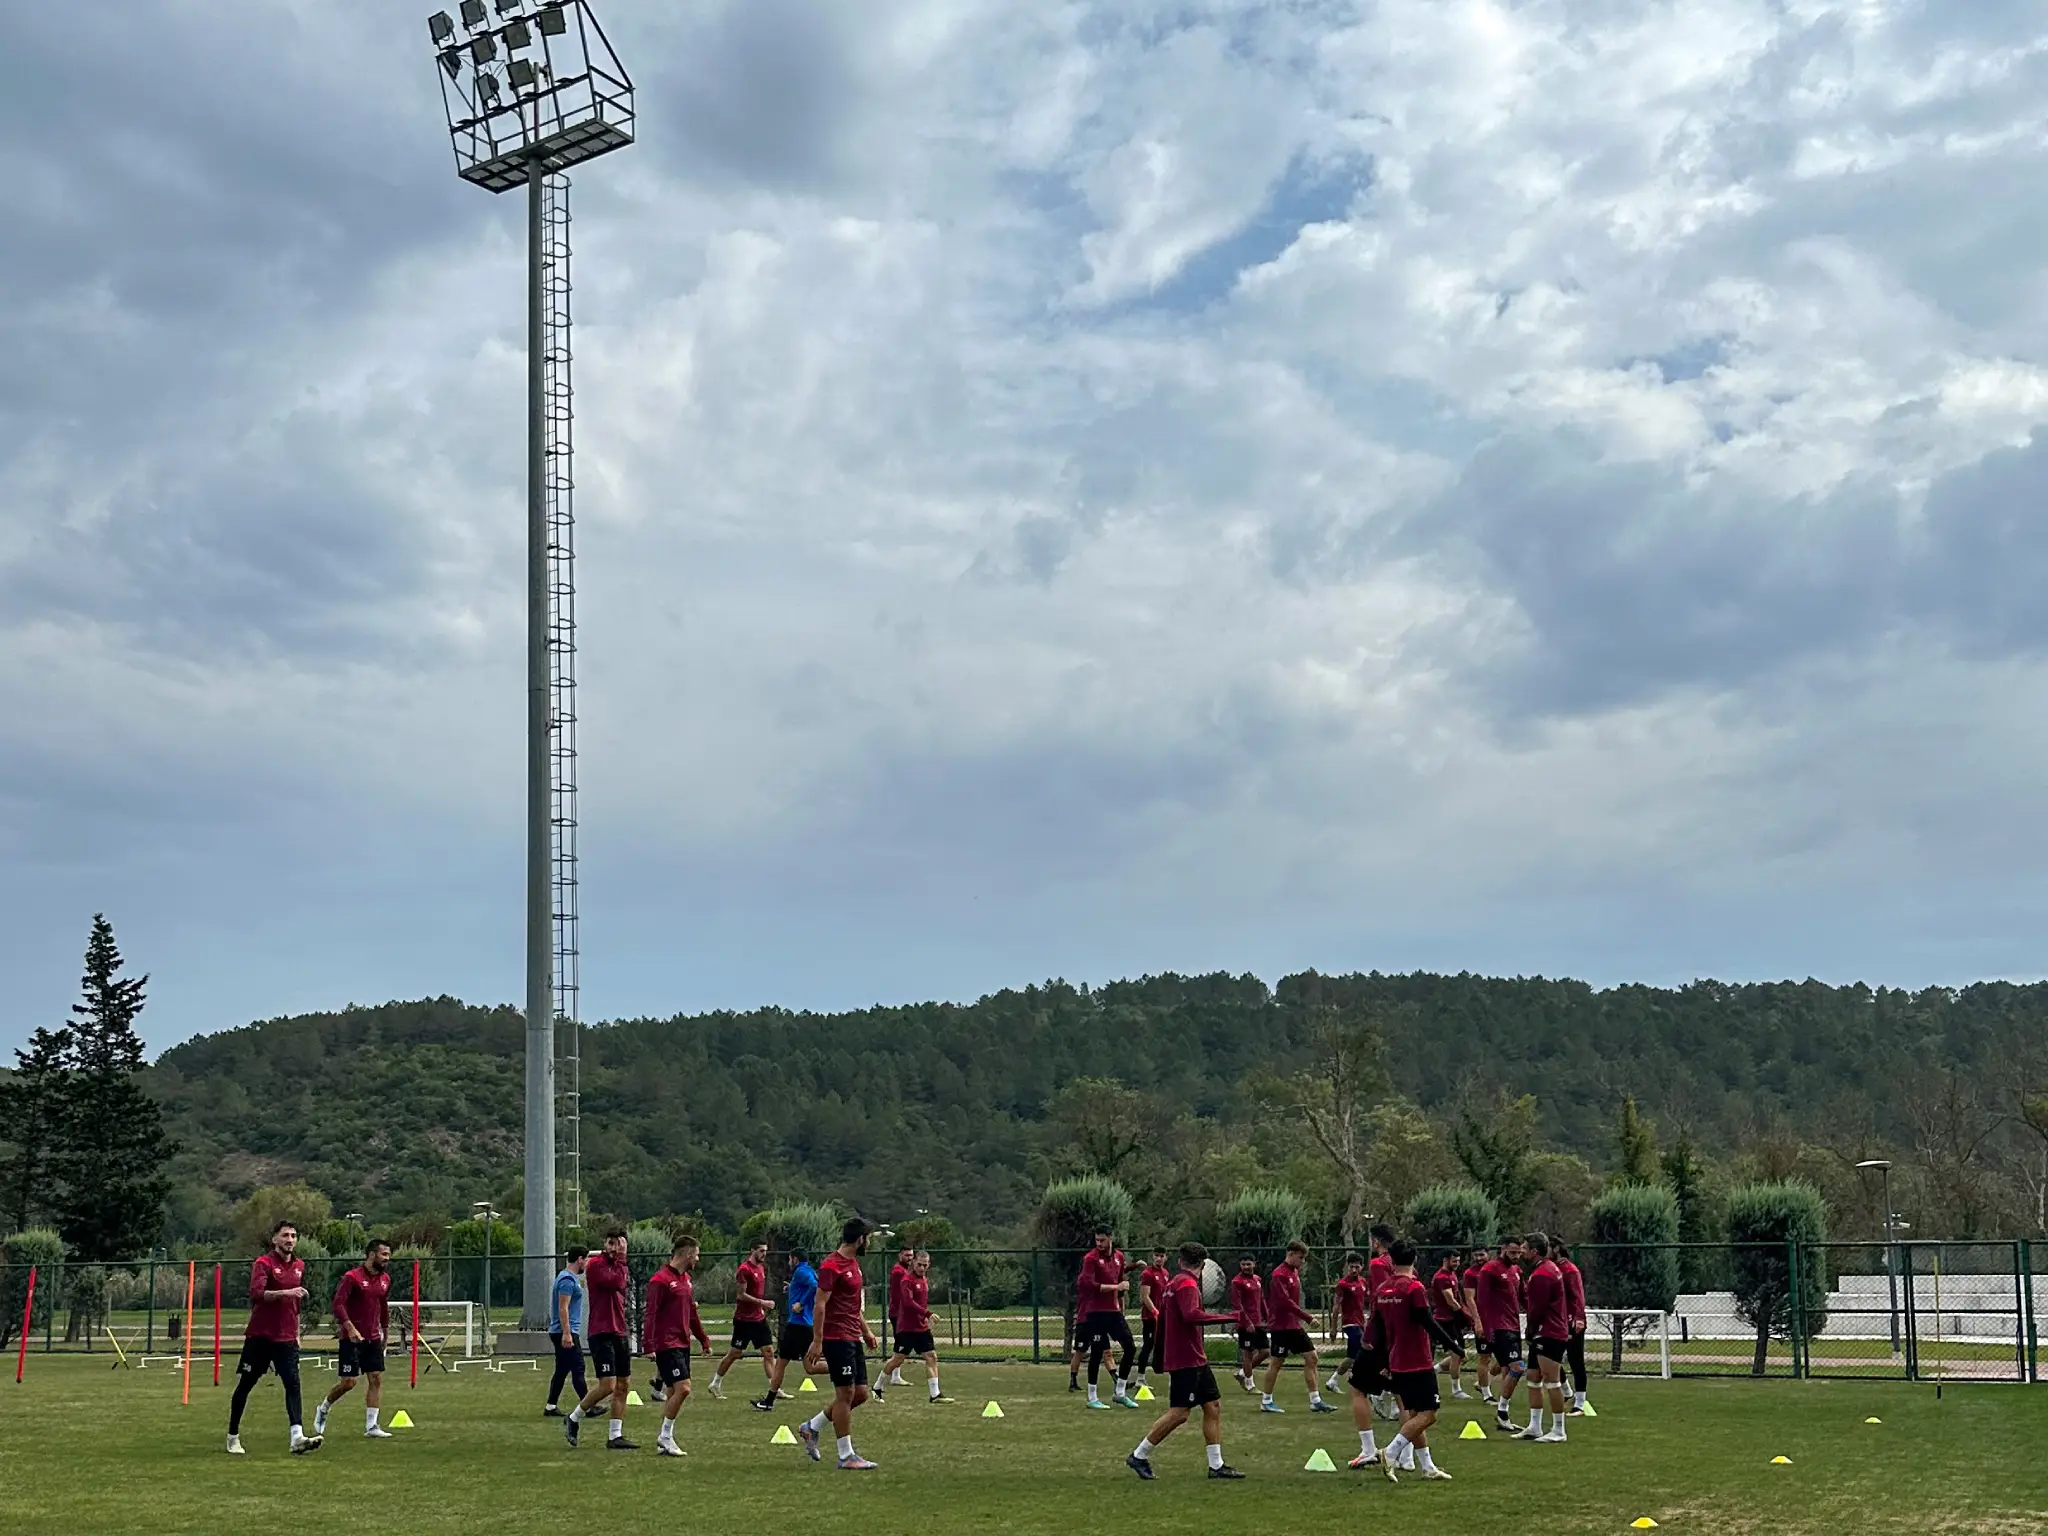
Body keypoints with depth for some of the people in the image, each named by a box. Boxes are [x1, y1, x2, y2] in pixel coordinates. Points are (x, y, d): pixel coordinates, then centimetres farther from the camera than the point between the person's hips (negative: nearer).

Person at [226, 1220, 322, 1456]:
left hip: (286, 1337, 4)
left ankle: (297, 1438, -24)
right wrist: (286, 1293, -35)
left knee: (293, 1384, -12)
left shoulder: (299, 1266, 12)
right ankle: (233, 1437, 24)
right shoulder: (263, 1263, -8)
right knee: (245, 1386, 8)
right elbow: (256, 1293, -25)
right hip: (259, 1336, -4)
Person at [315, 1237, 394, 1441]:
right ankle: (323, 1409, 22)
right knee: (348, 1382, -5)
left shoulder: (385, 1279, 9)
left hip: (373, 1338, 6)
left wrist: (385, 1330, 20)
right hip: (352, 1338, -6)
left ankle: (371, 1426, 0)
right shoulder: (353, 1277, -12)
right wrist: (350, 1328, -27)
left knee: (376, 1379, -2)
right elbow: (338, 1304, -18)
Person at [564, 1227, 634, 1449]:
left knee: (623, 1385, 7)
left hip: (620, 1333, 8)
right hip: (601, 1333, -8)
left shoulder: (622, 1267, 16)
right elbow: (617, 1282, -24)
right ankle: (573, 1419, 8)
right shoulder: (596, 1264, -10)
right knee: (607, 1385, -13)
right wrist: (621, 1260, -13)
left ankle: (615, 1436, 12)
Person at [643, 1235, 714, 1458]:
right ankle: (665, 1437, -3)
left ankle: (664, 1440, 16)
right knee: (682, 1388, -14)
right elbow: (650, 1314, -16)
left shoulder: (686, 1279, 15)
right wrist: (648, 1346, -22)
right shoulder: (661, 1279, -13)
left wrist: (704, 1339, 26)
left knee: (673, 1392, 9)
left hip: (682, 1343, 9)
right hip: (666, 1345, -9)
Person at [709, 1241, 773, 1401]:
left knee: (769, 1352, 1)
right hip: (744, 1319, -8)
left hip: (759, 1318, 8)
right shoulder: (744, 1269, -15)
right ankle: (715, 1384, 17)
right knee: (735, 1353, 1)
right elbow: (741, 1295, -18)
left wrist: (762, 1308, 15)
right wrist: (761, 1302, -20)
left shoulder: (761, 1267, 12)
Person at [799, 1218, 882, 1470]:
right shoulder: (832, 1266, -14)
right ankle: (846, 1456, 2)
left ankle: (811, 1429, 23)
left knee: (860, 1393, 9)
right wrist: (817, 1341, -19)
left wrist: (866, 1331, 23)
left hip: (853, 1338, 10)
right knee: (846, 1393, -5)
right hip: (836, 1338, -10)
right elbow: (820, 1304, -17)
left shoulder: (853, 1263, 15)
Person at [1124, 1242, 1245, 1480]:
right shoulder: (1187, 1284, -14)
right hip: (1186, 1360, -10)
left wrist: (1160, 1354, 30)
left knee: (1213, 1406, 7)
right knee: (1179, 1413, -8)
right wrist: (1229, 1317, -28)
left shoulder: (1174, 1282, 16)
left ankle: (1217, 1465, 8)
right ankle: (1139, 1456, 1)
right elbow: (1192, 1315, -31)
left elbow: (1161, 1318, 23)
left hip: (1196, 1360, 10)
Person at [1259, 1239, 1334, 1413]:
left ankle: (1315, 1401, 7)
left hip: (1295, 1325, 9)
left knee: (1311, 1358, 4)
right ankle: (1266, 1402, 12)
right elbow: (1286, 1301, -24)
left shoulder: (1295, 1272, 11)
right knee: (1277, 1362, 0)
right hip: (1282, 1326, -9)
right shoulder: (1279, 1274, -17)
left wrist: (1302, 1320, 12)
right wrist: (1307, 1317, -23)